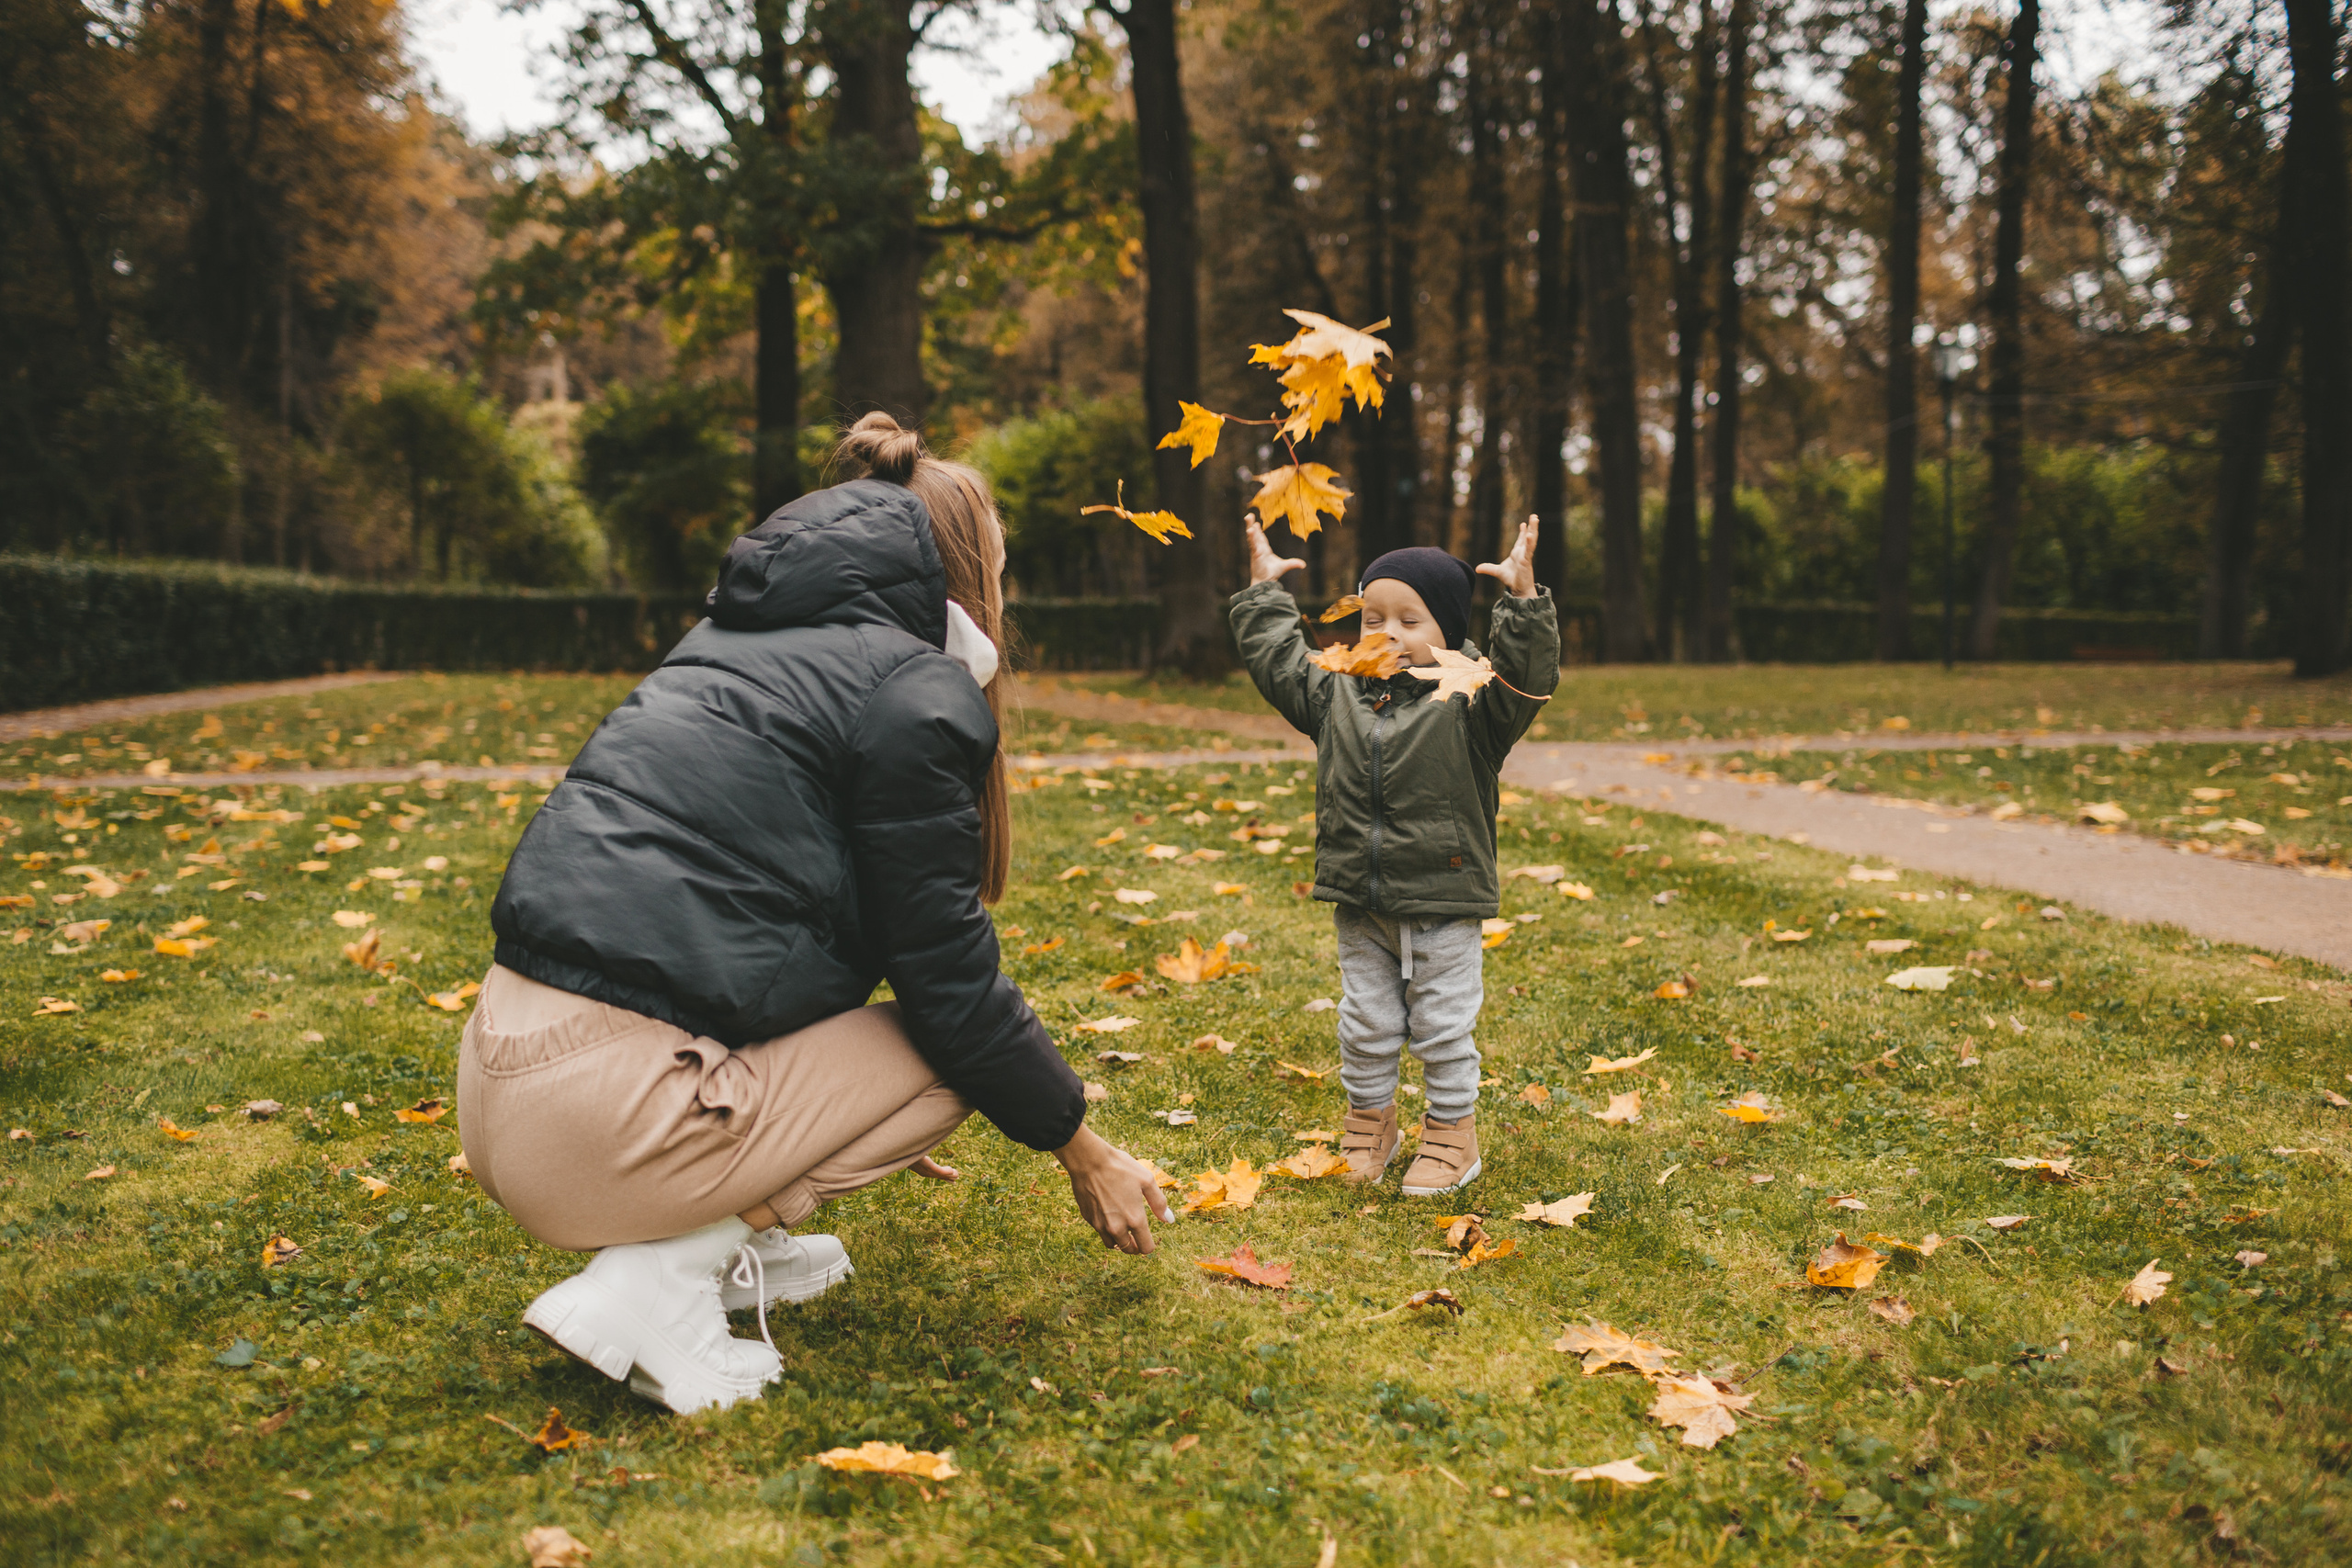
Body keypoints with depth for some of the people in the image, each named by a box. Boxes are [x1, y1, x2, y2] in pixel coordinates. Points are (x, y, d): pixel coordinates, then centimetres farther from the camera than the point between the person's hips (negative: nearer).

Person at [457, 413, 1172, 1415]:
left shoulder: (737, 641, 21)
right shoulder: (912, 690, -6)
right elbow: (948, 975, -4)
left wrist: (858, 1122, 41)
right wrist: (1085, 1153, 11)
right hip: (600, 1119, -9)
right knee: (954, 1057, 6)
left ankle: (734, 1240, 15)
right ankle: (654, 1277, -4)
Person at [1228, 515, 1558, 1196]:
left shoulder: (1468, 701, -10)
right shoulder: (1337, 695, 4)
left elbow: (1526, 676, -25)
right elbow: (1277, 660, 14)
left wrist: (1524, 599, -34)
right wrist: (1264, 592, 16)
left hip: (1444, 908, -4)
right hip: (1361, 909, 4)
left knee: (1443, 1027, 7)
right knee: (1365, 1026, 15)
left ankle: (1452, 1133, 23)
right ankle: (1370, 1122, 33)